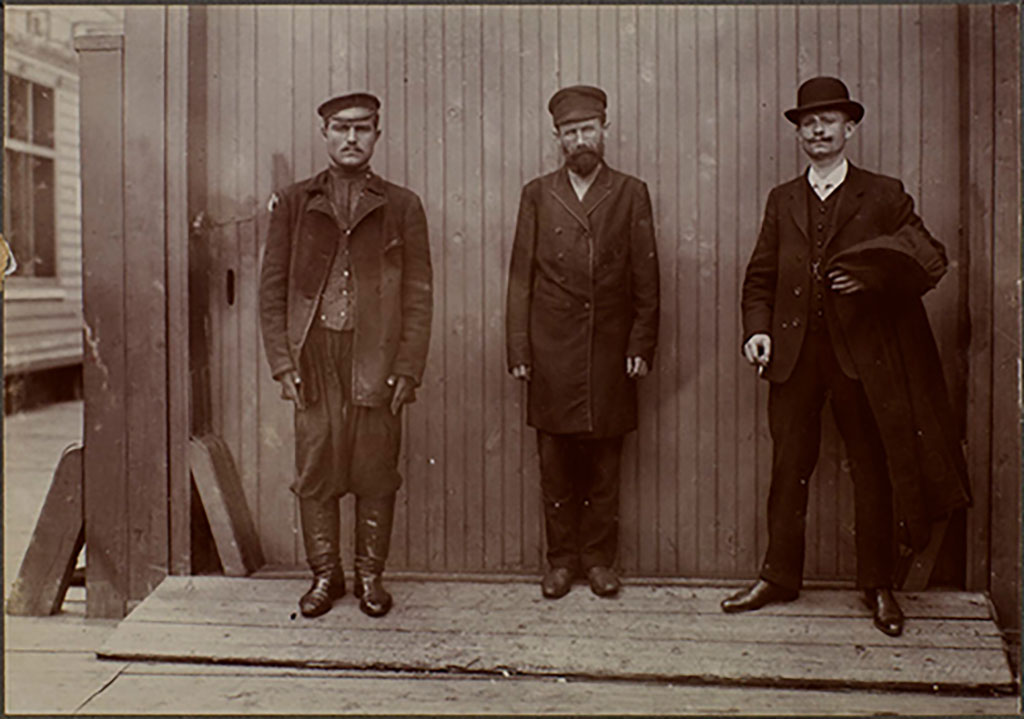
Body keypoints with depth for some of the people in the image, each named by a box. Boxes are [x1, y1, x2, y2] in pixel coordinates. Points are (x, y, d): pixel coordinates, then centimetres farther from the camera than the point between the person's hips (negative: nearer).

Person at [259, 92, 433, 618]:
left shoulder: (401, 206, 8)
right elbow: (272, 288, 9)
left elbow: (418, 294, 4)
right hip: (314, 356, 1)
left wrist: (408, 368, -4)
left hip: (377, 359, -1)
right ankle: (324, 574, 19)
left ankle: (370, 575, 19)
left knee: (375, 473, 3)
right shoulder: (292, 203, 10)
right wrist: (283, 363, 0)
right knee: (315, 471, 4)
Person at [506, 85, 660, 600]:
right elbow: (521, 277, 6)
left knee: (604, 464, 6)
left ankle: (599, 558, 18)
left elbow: (646, 278, 5)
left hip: (610, 352, 0)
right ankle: (562, 559, 17)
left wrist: (642, 345, -2)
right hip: (551, 353, 0)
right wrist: (518, 349, -1)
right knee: (556, 464, 5)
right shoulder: (537, 195, 9)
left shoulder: (631, 194, 7)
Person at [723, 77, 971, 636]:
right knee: (788, 468, 6)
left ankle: (877, 585, 19)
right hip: (793, 351, 2)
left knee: (872, 469, 5)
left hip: (861, 353, -2)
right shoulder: (782, 201, 13)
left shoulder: (884, 196, 5)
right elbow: (760, 277, 13)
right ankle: (779, 576, 20)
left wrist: (870, 279, -13)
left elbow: (930, 261, 3)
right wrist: (756, 329, -3)